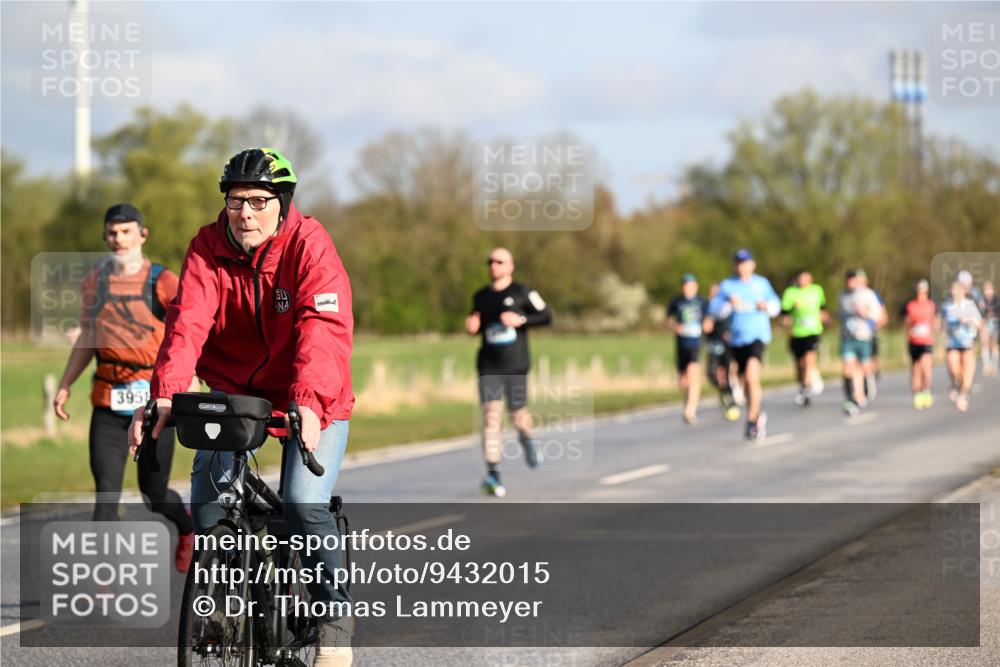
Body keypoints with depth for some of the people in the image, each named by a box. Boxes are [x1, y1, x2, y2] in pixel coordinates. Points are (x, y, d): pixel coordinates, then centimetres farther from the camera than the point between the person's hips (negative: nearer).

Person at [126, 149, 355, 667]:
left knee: (304, 503, -19)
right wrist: (165, 392, -39)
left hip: (312, 399, -3)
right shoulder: (209, 248, -10)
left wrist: (308, 401, -49)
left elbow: (323, 328, -33)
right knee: (209, 483, -14)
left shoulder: (309, 245, -20)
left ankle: (334, 611, 2)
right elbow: (188, 321, -23)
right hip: (235, 387, 3)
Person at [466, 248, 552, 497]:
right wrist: (472, 327, 1)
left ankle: (526, 438, 42)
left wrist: (521, 320, -17)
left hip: (515, 366, -2)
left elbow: (546, 317, -2)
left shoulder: (522, 292, 0)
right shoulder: (480, 297, 11)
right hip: (489, 366, 2)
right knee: (491, 415, -11)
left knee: (518, 413, 3)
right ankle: (493, 475, -14)